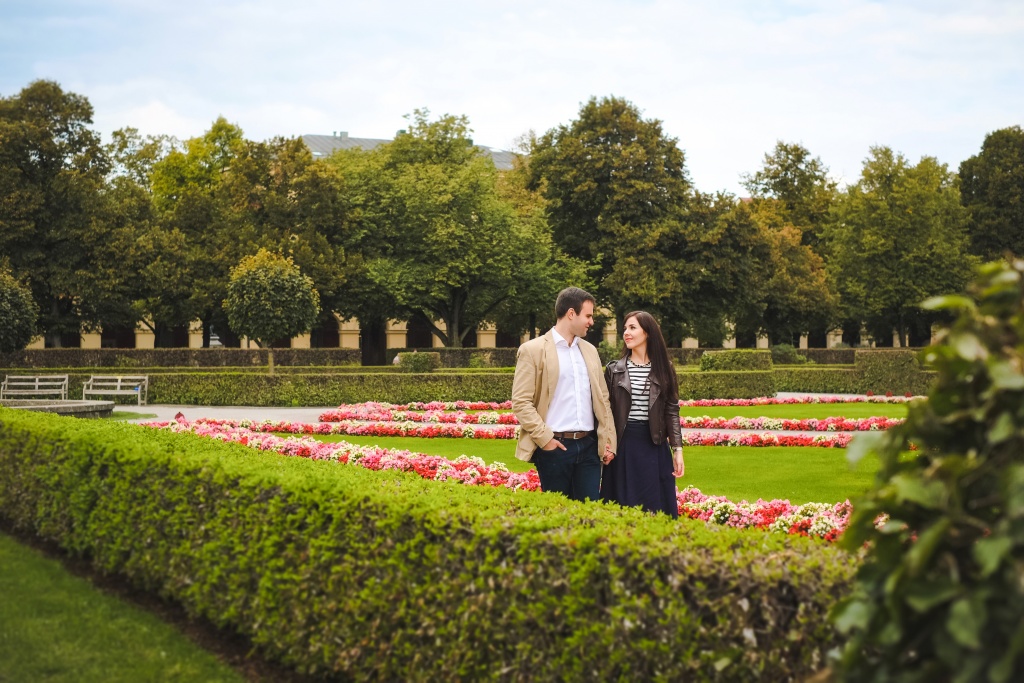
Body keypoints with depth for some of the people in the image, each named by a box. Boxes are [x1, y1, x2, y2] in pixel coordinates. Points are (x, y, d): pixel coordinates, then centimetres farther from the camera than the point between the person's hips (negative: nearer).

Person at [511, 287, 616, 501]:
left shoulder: (589, 350, 15)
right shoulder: (532, 350, -4)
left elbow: (602, 398, 16)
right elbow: (521, 402, -8)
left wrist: (608, 439, 7)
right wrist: (544, 438, -14)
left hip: (589, 445, 5)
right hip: (555, 446, -5)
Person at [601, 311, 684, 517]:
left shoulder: (663, 369, 4)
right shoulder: (614, 369, 3)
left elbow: (672, 411, 4)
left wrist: (677, 449, -2)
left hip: (655, 446, 0)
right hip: (623, 446, 0)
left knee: (655, 508, 4)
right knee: (623, 507, 4)